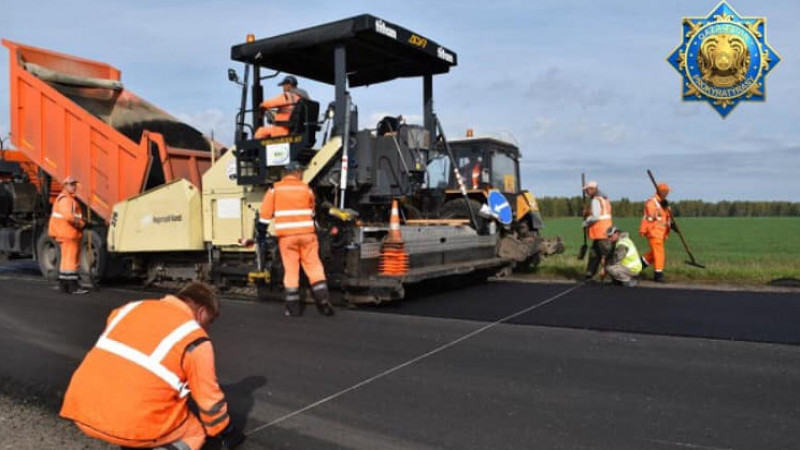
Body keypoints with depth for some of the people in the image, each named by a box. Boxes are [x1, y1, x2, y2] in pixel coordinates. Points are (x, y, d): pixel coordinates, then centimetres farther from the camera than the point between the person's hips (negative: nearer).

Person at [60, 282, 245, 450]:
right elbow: (209, 400, 4)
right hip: (134, 425, -6)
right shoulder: (195, 339, -2)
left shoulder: (130, 308, 15)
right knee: (195, 429, 18)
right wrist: (226, 432, 24)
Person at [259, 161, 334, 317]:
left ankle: (293, 307, 7)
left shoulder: (275, 189, 3)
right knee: (314, 266, 5)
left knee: (290, 270, 4)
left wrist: (262, 233, 9)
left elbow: (265, 213, 1)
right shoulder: (306, 189, 6)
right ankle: (324, 301, 0)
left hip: (286, 236, 0)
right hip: (307, 234, 0)